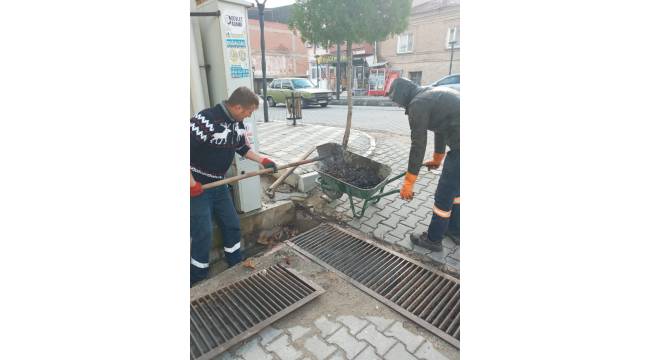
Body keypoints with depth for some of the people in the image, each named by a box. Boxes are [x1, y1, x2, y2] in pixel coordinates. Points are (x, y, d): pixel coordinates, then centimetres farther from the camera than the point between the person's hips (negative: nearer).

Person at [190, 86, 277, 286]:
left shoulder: (237, 123, -1)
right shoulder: (205, 120, -27)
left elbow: (242, 147, 14)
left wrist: (263, 160, 3)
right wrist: (192, 183, -24)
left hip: (219, 183, 8)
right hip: (197, 185, -7)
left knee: (232, 225, 13)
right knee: (203, 232, -3)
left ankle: (238, 266, 34)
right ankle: (198, 280, 20)